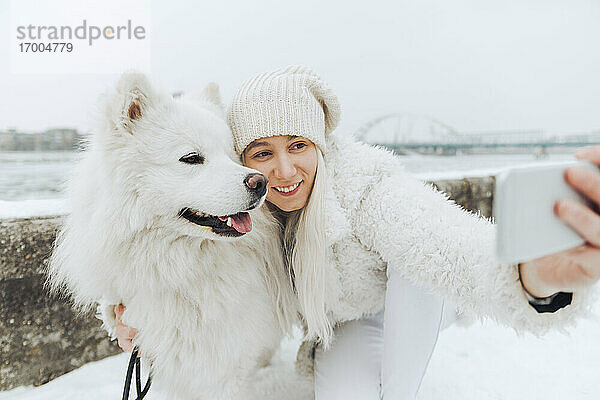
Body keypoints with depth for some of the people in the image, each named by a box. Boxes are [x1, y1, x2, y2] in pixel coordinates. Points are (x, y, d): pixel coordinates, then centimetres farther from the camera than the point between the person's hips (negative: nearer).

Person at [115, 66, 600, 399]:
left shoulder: (366, 185, -37)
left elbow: (444, 246, -57)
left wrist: (535, 274, -79)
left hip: (403, 306, -1)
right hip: (342, 321, 2)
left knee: (414, 257, -34)